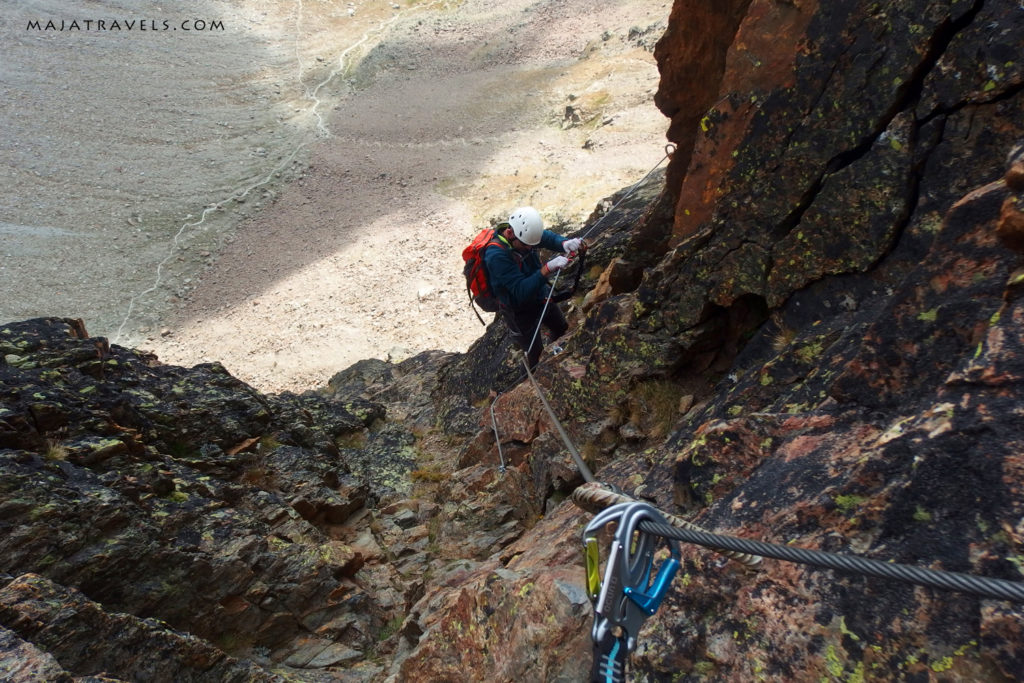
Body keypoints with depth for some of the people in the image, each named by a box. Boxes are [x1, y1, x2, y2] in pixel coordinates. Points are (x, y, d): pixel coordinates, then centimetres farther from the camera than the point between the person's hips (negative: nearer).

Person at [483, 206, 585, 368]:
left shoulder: (522, 233, -16)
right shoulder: (497, 256, -37)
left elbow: (548, 237, -11)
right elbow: (521, 291, -39)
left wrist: (565, 243, -34)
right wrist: (547, 269, -48)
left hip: (542, 297, 7)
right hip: (519, 311, -7)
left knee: (562, 329, 27)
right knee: (536, 353, 12)